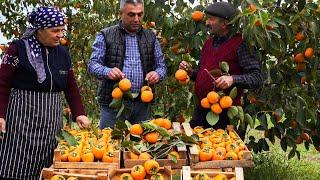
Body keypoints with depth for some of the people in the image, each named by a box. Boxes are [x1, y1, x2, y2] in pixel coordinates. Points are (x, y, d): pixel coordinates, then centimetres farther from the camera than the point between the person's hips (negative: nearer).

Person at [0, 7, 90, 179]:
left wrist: (79, 113, 4)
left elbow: (71, 87, 15)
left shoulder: (62, 53, 12)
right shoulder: (18, 48, -4)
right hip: (22, 116, -4)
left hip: (51, 119, 5)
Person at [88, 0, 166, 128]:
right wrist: (107, 71, -21)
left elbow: (161, 65, 15)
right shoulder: (105, 36, 2)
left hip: (142, 103, 3)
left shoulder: (151, 37, 12)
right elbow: (92, 64, 0)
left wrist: (158, 74, -9)